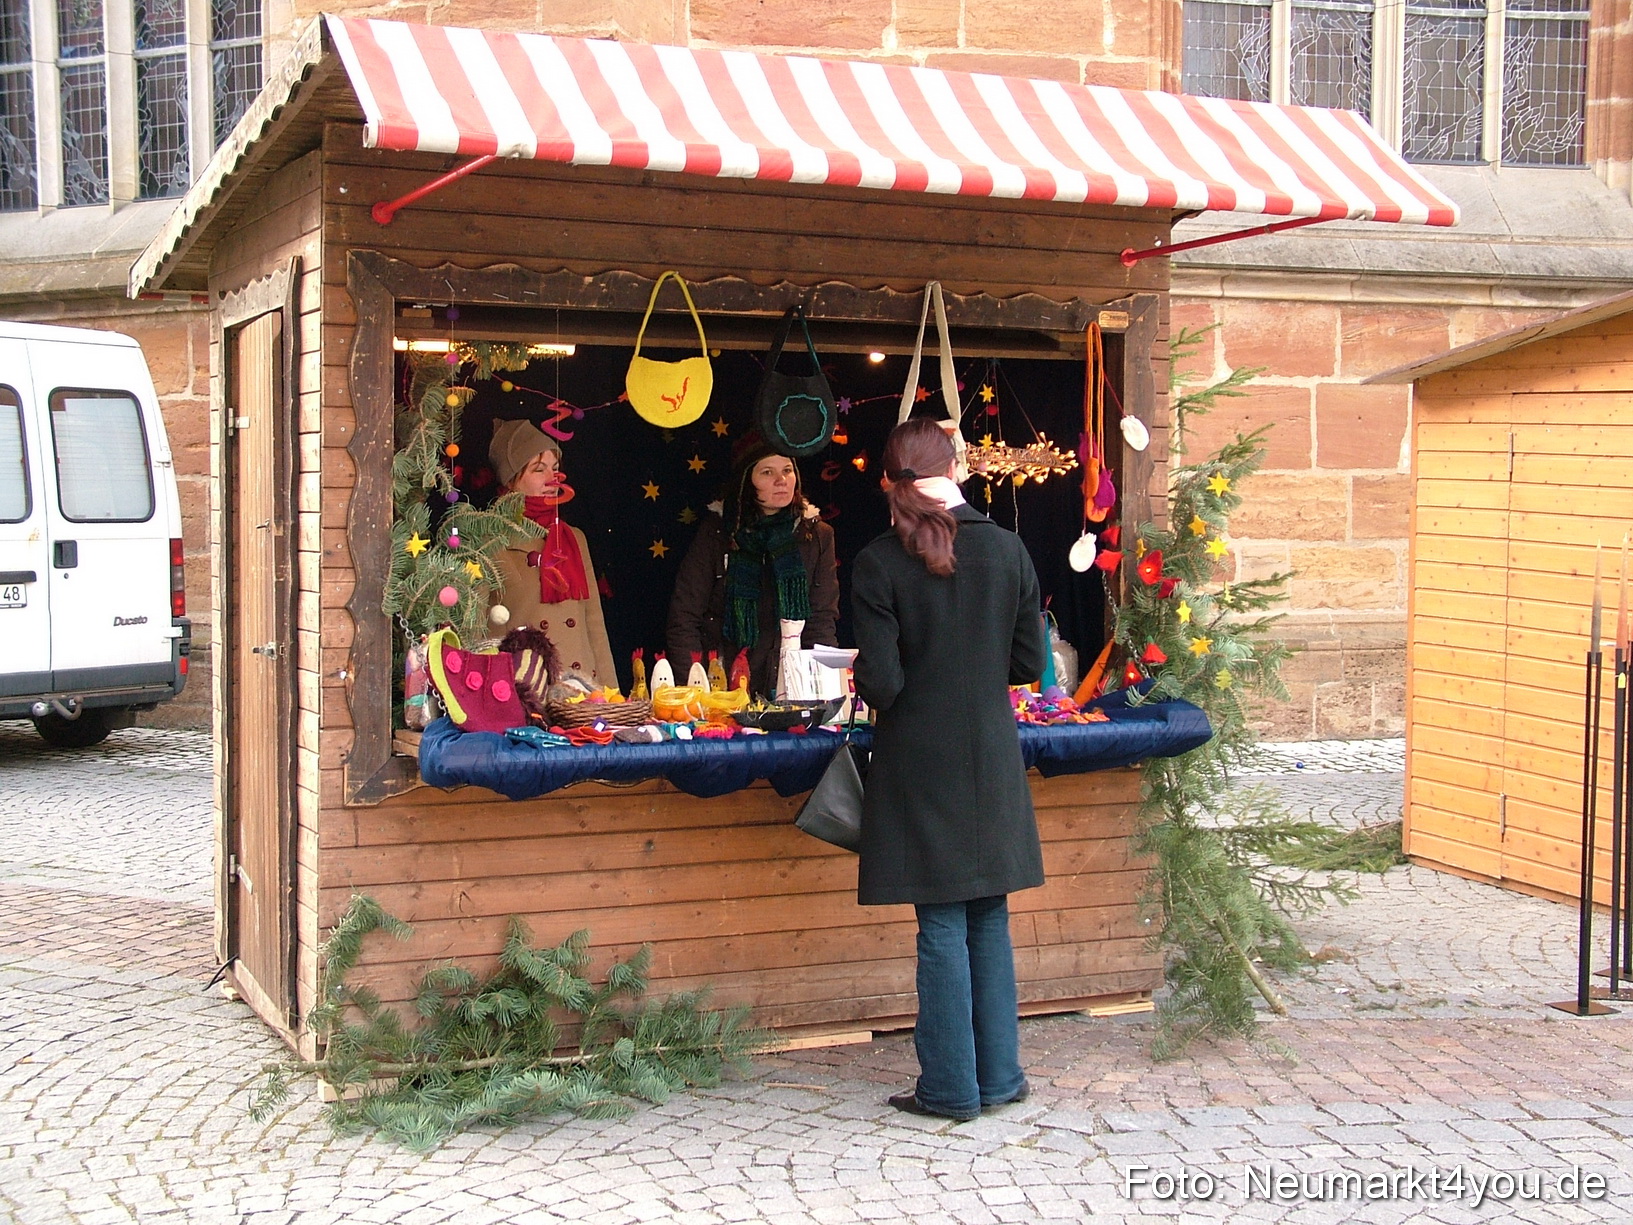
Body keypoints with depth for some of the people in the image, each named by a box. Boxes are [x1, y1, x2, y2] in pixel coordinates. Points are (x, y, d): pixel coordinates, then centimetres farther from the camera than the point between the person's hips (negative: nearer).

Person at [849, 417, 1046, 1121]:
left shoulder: (878, 564, -11)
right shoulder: (1006, 549, -2)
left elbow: (881, 683, -14)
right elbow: (1029, 663, 4)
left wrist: (866, 673, 8)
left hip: (919, 760, -3)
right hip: (992, 757, 3)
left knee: (942, 926, 4)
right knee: (989, 918, 13)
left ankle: (951, 1088, 11)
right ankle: (1000, 1076, 20)